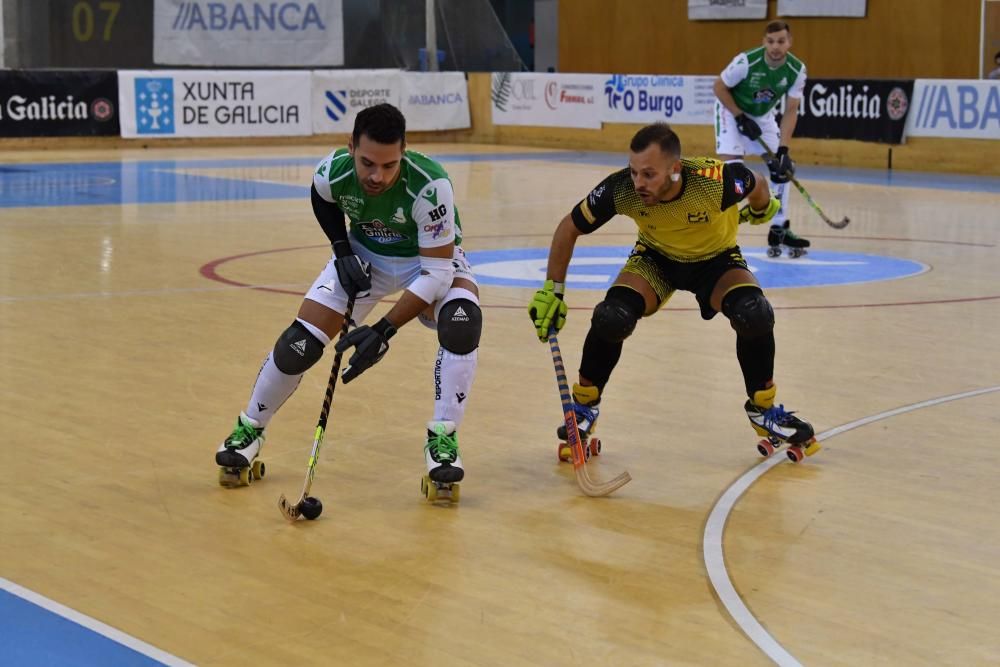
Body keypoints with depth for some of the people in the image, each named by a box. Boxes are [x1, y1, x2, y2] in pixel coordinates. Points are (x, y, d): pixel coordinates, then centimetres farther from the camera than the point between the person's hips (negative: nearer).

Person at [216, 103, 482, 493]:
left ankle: (442, 439, -20)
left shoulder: (429, 186, -38)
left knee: (461, 323, -33)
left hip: (430, 257, -2)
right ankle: (248, 430, 15)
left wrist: (384, 331, -37)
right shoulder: (332, 172, -27)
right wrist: (342, 250, -7)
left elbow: (436, 273, -33)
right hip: (363, 256, 3)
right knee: (301, 340, -10)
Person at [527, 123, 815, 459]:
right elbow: (569, 228, -14)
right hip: (657, 259, 1)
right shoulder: (621, 189, -32)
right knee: (611, 318, -26)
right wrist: (552, 290, -13)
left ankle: (763, 408, -1)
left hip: (716, 259, -1)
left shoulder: (717, 180, -37)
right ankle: (584, 406, 2)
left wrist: (762, 210, 10)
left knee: (755, 315, -29)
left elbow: (758, 184, -12)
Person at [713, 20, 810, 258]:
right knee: (731, 165, -23)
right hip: (732, 110, -5)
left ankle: (779, 229, 12)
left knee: (783, 167, 0)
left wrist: (783, 150, -23)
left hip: (762, 116, 5)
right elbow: (718, 87, -18)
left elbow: (791, 111, -15)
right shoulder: (746, 62, -31)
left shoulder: (797, 70, -20)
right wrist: (741, 118, -22)